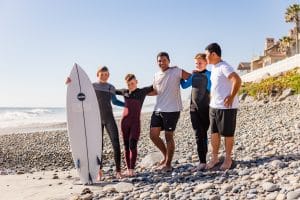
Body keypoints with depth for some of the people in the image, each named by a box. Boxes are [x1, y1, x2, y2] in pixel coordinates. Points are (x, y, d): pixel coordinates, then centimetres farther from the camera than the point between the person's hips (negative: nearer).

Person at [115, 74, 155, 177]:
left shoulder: (143, 91, 1)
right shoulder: (124, 92, 10)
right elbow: (113, 91, 26)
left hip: (135, 122, -3)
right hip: (124, 122, 3)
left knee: (133, 146, -10)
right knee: (126, 146, 5)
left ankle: (132, 169, -3)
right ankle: (128, 169, 12)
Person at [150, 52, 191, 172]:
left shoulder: (176, 71, -5)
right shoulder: (156, 75, 13)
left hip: (172, 110, -6)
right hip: (158, 109, 6)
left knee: (168, 136, 1)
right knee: (153, 135, 6)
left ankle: (168, 164, 15)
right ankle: (166, 155, 28)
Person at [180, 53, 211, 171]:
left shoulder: (209, 74, -2)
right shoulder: (193, 75, 13)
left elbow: (211, 89, -13)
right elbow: (184, 85, 21)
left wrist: (206, 75, -13)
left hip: (205, 109, -4)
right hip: (194, 108, 4)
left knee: (203, 135, 5)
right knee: (199, 136, 0)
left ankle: (204, 157, 15)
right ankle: (202, 162, 2)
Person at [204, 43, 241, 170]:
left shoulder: (224, 67, -16)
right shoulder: (214, 67, 13)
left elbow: (237, 80, -27)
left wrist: (232, 96, -22)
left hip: (226, 107, -9)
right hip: (214, 106, 9)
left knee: (227, 134, 5)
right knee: (214, 133, 13)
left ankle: (228, 159, 18)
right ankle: (214, 157, 24)